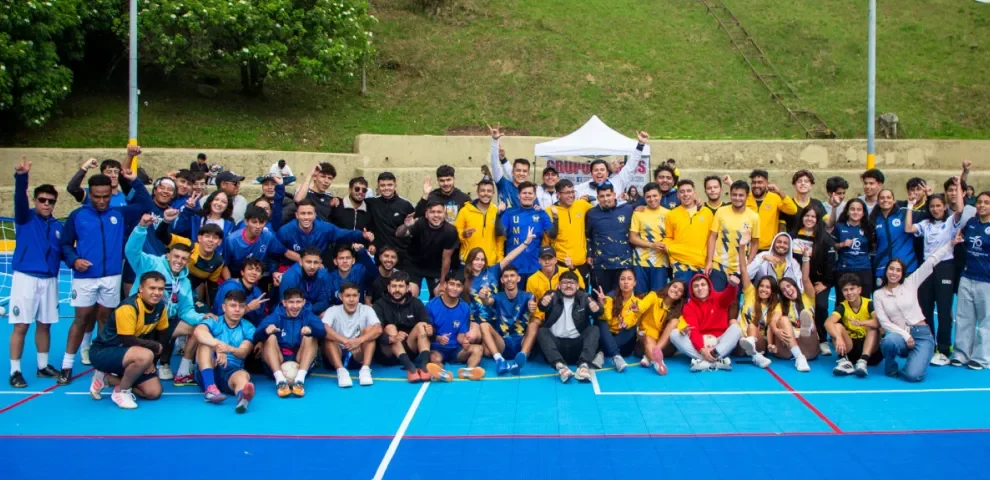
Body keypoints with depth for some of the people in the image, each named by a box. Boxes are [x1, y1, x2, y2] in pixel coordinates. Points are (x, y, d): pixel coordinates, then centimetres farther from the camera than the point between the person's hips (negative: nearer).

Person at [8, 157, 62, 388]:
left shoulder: (57, 225, 9)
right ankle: (15, 371, 4)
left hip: (49, 279, 4)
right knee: (21, 326, -3)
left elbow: (62, 251, 10)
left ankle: (43, 366, 22)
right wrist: (21, 177, -40)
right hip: (26, 278, -4)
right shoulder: (25, 218, -2)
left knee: (44, 324, 11)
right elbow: (19, 198, -22)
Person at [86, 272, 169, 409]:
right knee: (145, 355, -36)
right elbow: (128, 341, -29)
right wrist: (155, 347, -16)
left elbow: (163, 335, 6)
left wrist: (152, 362, -3)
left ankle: (107, 378, 14)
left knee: (154, 392, -2)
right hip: (103, 352, -8)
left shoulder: (160, 306, -3)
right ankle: (121, 392, -9)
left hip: (130, 356, 8)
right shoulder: (128, 308, -26)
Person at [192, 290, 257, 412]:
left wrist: (231, 349, -34)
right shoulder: (214, 322, 3)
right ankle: (209, 388, -42)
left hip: (232, 373, 0)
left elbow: (243, 353, -9)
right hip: (208, 373, 0)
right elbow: (198, 331, -23)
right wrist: (218, 345, -39)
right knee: (205, 342, -24)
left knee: (243, 375, -35)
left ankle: (243, 396, -75)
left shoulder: (248, 328, 8)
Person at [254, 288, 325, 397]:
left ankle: (300, 379, -34)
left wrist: (311, 330, -42)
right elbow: (256, 337, -17)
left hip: (300, 361, 0)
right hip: (278, 362, 0)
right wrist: (266, 331, -41)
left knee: (310, 337, -19)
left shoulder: (308, 315, 2)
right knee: (270, 337, -22)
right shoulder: (275, 316, 0)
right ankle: (280, 379, -38)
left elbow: (322, 332, -19)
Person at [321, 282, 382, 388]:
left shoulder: (366, 310, -5)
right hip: (338, 356, 0)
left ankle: (365, 369, -31)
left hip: (358, 356, 1)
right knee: (328, 335, -26)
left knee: (369, 330, -21)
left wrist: (359, 340, -41)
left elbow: (378, 330, -23)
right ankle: (341, 370, -36)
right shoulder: (333, 310, -7)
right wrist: (344, 341, -42)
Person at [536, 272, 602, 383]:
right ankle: (560, 365, -44)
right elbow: (543, 306, -15)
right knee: (541, 331, -24)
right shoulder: (552, 296, 9)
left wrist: (597, 308, -35)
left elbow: (597, 312, -9)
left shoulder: (583, 298, 12)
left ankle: (583, 364, -38)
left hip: (577, 345, 1)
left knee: (594, 329, -19)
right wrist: (543, 303, -41)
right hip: (556, 343, 0)